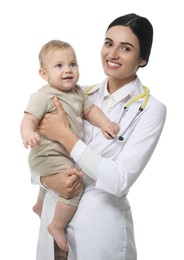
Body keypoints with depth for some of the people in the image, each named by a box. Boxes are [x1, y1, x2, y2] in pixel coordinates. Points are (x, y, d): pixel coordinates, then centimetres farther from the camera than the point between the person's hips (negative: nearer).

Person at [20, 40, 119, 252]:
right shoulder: (43, 96, -25)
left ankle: (40, 207, 65)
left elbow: (89, 109, 8)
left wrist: (104, 123, -10)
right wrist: (28, 133, -54)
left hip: (67, 154, 9)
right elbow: (29, 119, -32)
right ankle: (57, 226, -5)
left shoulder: (78, 92, -1)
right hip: (48, 156, -9)